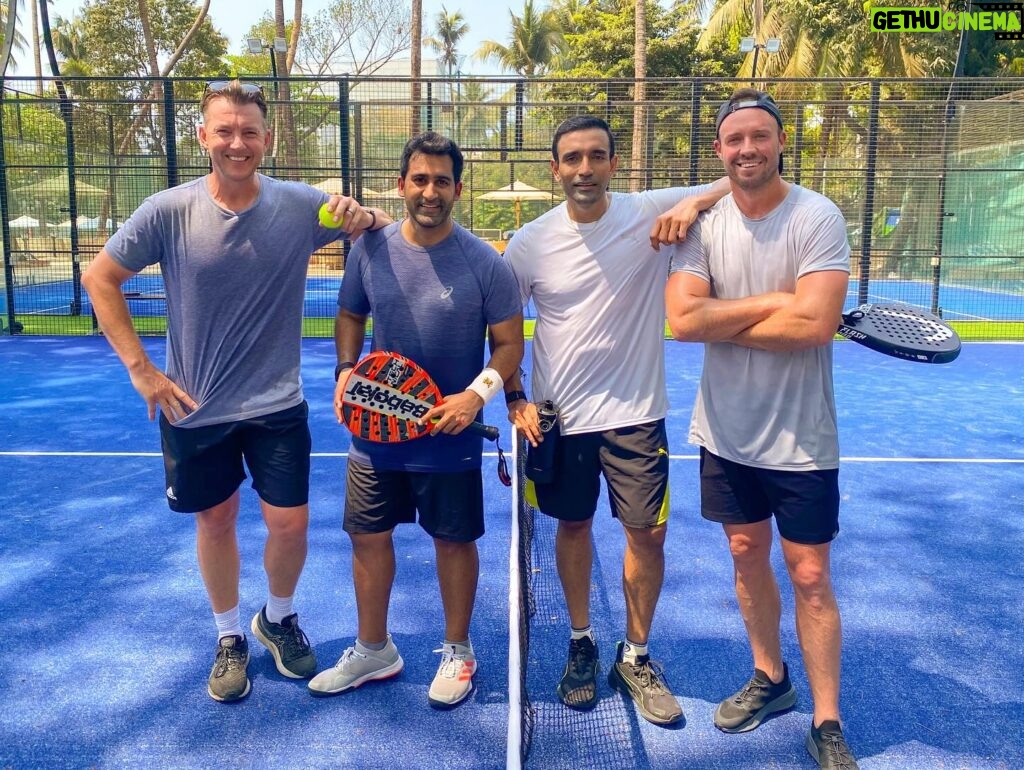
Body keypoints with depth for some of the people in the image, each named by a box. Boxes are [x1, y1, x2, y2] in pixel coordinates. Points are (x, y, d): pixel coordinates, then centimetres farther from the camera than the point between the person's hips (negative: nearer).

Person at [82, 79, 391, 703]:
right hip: (195, 408, 0)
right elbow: (100, 279, 0)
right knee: (216, 521, 13)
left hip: (277, 405, 0)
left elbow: (390, 231, 2)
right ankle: (230, 636, 37)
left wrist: (364, 217, -23)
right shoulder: (168, 212, -11)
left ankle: (279, 618, 34)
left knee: (290, 523, 3)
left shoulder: (300, 205, -9)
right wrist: (140, 367, -7)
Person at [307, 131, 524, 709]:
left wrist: (477, 393, -21)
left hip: (451, 438, -3)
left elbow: (509, 343, -5)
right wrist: (346, 370, -4)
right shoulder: (371, 250, -1)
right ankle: (373, 650, 35)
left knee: (454, 540, 10)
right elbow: (351, 317, 13)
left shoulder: (484, 262, -10)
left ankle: (458, 651, 32)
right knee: (369, 535, 13)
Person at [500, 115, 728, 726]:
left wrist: (695, 202, -25)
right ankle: (582, 644, 36)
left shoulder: (652, 212, -7)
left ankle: (636, 658, 27)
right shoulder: (530, 243, -4)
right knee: (573, 527, 14)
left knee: (649, 534, 4)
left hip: (636, 413, -1)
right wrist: (516, 400, -1)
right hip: (560, 416, 1)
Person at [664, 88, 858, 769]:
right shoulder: (704, 225, -2)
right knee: (748, 558, 17)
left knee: (810, 577, 5)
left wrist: (721, 322, -15)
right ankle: (771, 680, 39)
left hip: (801, 439, -4)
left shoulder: (818, 217, -13)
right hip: (727, 431, 4)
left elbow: (816, 325, -25)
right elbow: (682, 320, -15)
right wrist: (774, 301, -18)